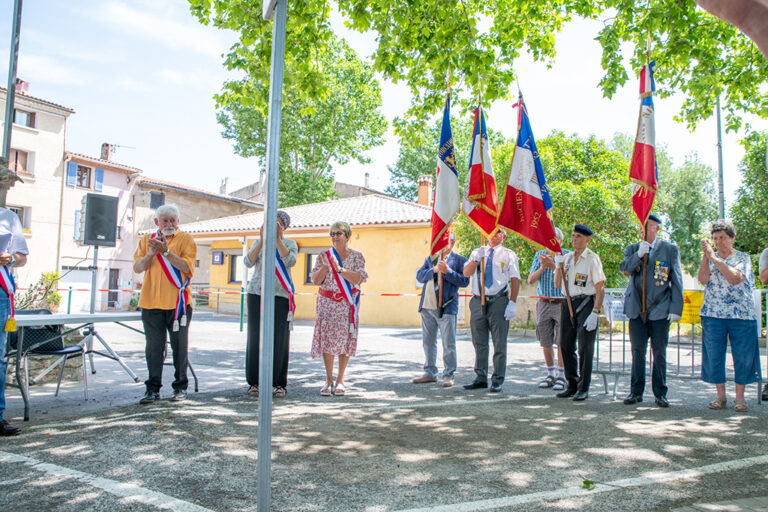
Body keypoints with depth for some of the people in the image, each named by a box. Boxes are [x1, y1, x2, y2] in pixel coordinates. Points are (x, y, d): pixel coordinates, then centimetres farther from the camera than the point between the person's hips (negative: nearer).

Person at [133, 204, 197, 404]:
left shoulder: (186, 240, 3)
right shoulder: (147, 240, 13)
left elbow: (186, 267, -10)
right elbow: (138, 268, 3)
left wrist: (166, 252, -19)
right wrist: (151, 253, -14)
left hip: (177, 303, -2)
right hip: (151, 303, 3)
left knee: (179, 346, 4)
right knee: (153, 347, 5)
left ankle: (180, 387, 16)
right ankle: (153, 389, 14)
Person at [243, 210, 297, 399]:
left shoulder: (290, 244, 9)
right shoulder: (258, 242, 13)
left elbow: (290, 261, -12)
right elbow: (248, 262, -4)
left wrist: (278, 239, -17)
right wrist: (262, 240, -13)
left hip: (281, 295, -1)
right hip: (257, 293, 2)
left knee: (280, 339, -4)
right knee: (256, 337, 0)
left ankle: (278, 383, 3)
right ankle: (254, 382, 8)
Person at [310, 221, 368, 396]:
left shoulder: (356, 256, 3)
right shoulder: (325, 256, 8)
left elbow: (359, 279, -11)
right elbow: (315, 280, 3)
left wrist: (339, 269, -20)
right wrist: (324, 266, -14)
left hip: (347, 303, -1)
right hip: (327, 302, 1)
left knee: (345, 338, -3)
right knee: (326, 337, -5)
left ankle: (340, 380, 7)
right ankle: (328, 380, 5)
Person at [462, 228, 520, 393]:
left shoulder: (508, 254, 6)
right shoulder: (477, 252, 15)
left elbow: (515, 280, 0)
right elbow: (466, 273, 4)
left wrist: (512, 303, -10)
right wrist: (476, 259, -12)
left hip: (498, 301, -3)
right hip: (478, 301, 3)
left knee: (499, 343, -1)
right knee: (479, 343, 9)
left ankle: (498, 380, 8)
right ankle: (481, 378, 19)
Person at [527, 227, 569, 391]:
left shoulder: (567, 255, -1)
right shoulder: (539, 255, 9)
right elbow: (530, 280, 3)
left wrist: (552, 265, -24)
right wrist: (542, 267, -13)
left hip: (562, 303, -3)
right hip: (543, 304, 4)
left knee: (561, 342, -3)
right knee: (546, 342, 7)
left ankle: (561, 376, 8)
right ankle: (550, 374, 20)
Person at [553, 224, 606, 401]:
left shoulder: (592, 259, -5)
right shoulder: (567, 257, 13)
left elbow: (600, 289, -10)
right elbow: (557, 284, 13)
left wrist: (595, 313, -17)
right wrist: (558, 265, -1)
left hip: (586, 303, -6)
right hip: (567, 303, 6)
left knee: (585, 348, -3)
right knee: (566, 345, 7)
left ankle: (583, 388, 5)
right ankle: (572, 385, 19)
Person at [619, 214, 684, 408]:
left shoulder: (670, 249, 4)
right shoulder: (632, 249, 10)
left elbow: (677, 281, 2)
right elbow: (624, 269, -6)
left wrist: (676, 308, -4)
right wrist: (639, 254, -21)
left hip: (660, 309, -2)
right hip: (637, 309, 2)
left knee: (659, 352, 4)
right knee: (637, 352, 6)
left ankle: (660, 393, 16)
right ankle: (636, 392, 15)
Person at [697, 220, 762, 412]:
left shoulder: (743, 258, 3)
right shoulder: (710, 258, 11)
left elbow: (735, 278, -16)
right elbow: (703, 280, -6)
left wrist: (715, 258, -18)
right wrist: (705, 256, -13)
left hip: (741, 314, -2)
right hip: (713, 314, 2)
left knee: (742, 355, 1)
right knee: (714, 354, 2)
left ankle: (740, 397, 12)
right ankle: (721, 395, 14)